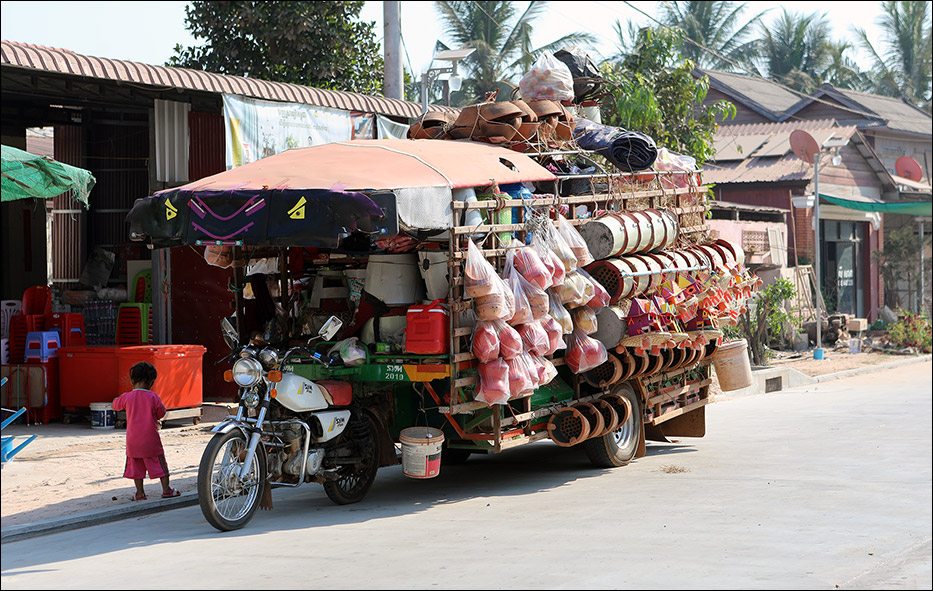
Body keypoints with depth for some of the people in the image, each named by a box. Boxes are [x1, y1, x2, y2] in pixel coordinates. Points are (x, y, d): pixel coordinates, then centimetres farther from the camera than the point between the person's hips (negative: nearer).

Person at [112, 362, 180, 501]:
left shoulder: (126, 397, -5)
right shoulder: (153, 397, -10)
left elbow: (115, 406, 15)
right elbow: (161, 413, 1)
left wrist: (116, 400, 35)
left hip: (133, 440, 2)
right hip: (151, 439, -2)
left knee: (136, 466, 11)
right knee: (159, 463, 9)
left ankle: (140, 493, 13)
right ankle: (166, 490, 11)